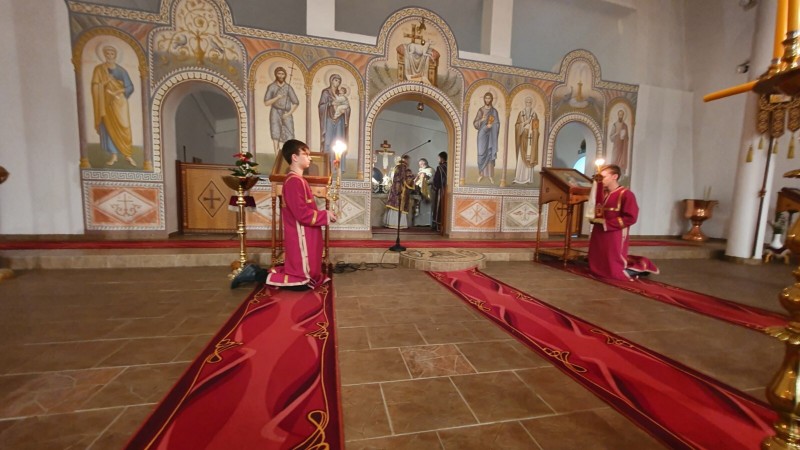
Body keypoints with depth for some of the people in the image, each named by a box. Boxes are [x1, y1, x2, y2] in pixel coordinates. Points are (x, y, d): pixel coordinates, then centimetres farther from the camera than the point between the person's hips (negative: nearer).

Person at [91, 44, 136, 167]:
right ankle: (113, 155, 5)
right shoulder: (99, 69, 6)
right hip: (106, 103, 1)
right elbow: (95, 86, 3)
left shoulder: (121, 70, 6)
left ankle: (128, 155, 0)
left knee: (123, 128, -7)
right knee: (109, 128, 1)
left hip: (119, 103, -1)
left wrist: (118, 91, -13)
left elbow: (130, 87, 1)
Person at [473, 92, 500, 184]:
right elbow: (475, 123, 0)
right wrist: (481, 120, -18)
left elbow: (497, 124, 3)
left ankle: (490, 175, 2)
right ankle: (481, 174, 5)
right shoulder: (480, 110, 6)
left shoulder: (494, 111, 7)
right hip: (482, 134, 0)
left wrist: (491, 126, -16)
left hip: (491, 135, 0)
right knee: (481, 153, -5)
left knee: (490, 153, -2)